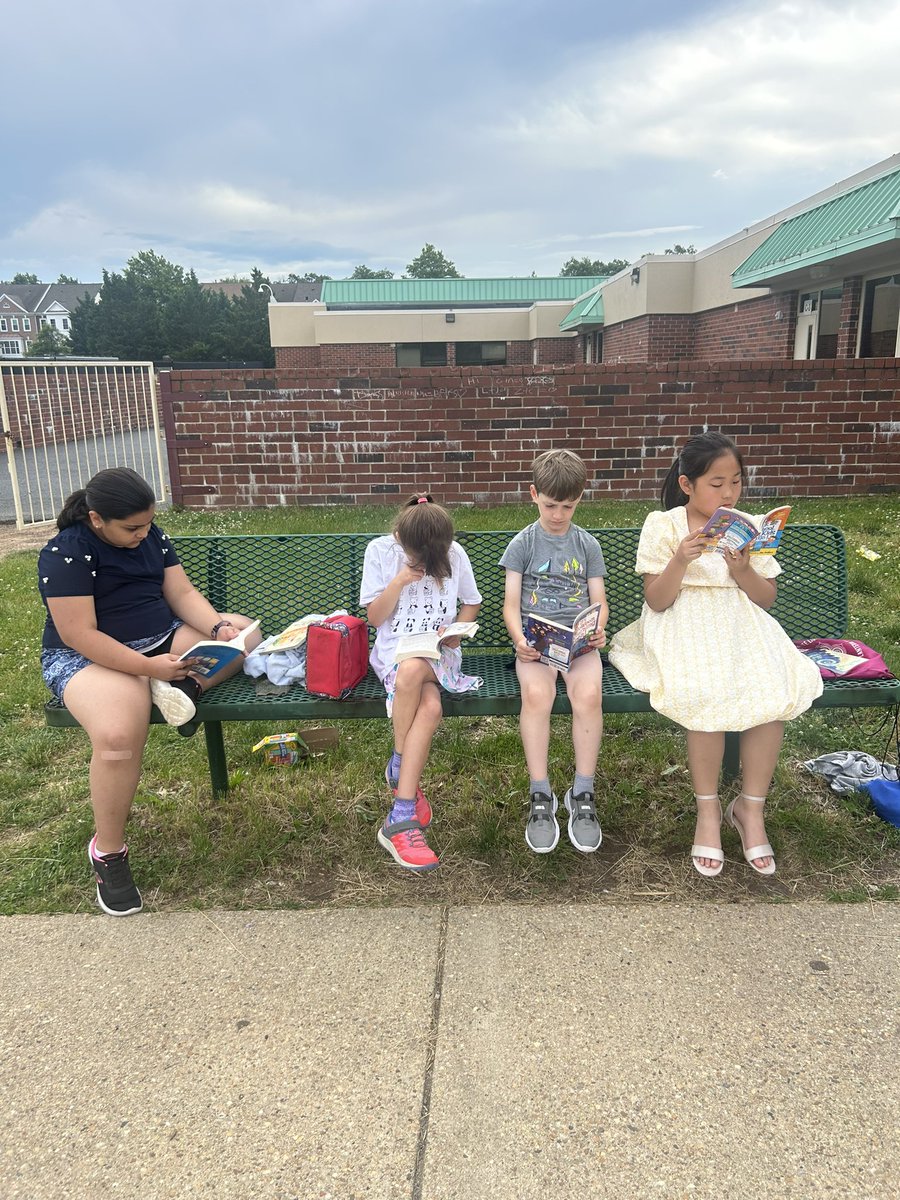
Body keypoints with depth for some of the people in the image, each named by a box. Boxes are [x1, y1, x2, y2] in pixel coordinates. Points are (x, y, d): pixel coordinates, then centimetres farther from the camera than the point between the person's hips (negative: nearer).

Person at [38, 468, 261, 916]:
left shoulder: (151, 536, 2)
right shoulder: (65, 554, -18)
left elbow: (182, 594, 1)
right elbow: (80, 635, -24)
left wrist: (218, 628, -18)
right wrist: (148, 667, -30)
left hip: (161, 639, 7)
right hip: (87, 657, -7)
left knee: (244, 631, -4)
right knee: (119, 735, -35)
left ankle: (182, 687, -21)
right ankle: (108, 852, -15)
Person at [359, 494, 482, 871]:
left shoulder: (455, 554, 1)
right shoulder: (380, 551, -2)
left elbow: (471, 602, 16)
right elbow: (374, 616, -1)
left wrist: (457, 631, -4)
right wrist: (400, 581, -16)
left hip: (439, 652, 1)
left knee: (412, 671, -37)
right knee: (430, 707, -35)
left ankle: (399, 794, -27)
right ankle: (406, 801, -16)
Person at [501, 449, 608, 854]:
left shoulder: (587, 545, 13)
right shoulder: (523, 543, 8)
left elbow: (599, 602, 10)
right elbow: (511, 604, 2)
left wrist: (598, 630, -13)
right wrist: (519, 639, -18)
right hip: (535, 641, -1)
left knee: (589, 693, -31)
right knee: (536, 693, -33)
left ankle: (582, 795, -15)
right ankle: (541, 797, -19)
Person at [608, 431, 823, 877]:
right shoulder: (662, 526, 0)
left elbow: (766, 599, 9)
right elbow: (656, 602, -4)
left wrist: (741, 569, -11)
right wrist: (681, 561, -21)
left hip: (741, 625, 4)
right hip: (683, 627, -3)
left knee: (775, 692, -27)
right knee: (707, 694, -34)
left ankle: (750, 807, -5)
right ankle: (708, 810, -9)